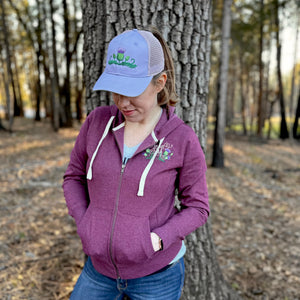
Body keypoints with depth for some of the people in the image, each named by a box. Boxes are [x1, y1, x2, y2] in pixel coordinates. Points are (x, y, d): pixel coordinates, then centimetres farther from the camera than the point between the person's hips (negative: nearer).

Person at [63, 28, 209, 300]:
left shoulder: (183, 140, -17)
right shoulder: (98, 122, -10)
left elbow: (197, 208, -7)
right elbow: (75, 177, 4)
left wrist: (156, 240, -21)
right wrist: (85, 226, -10)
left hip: (158, 273, -2)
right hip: (102, 266, 3)